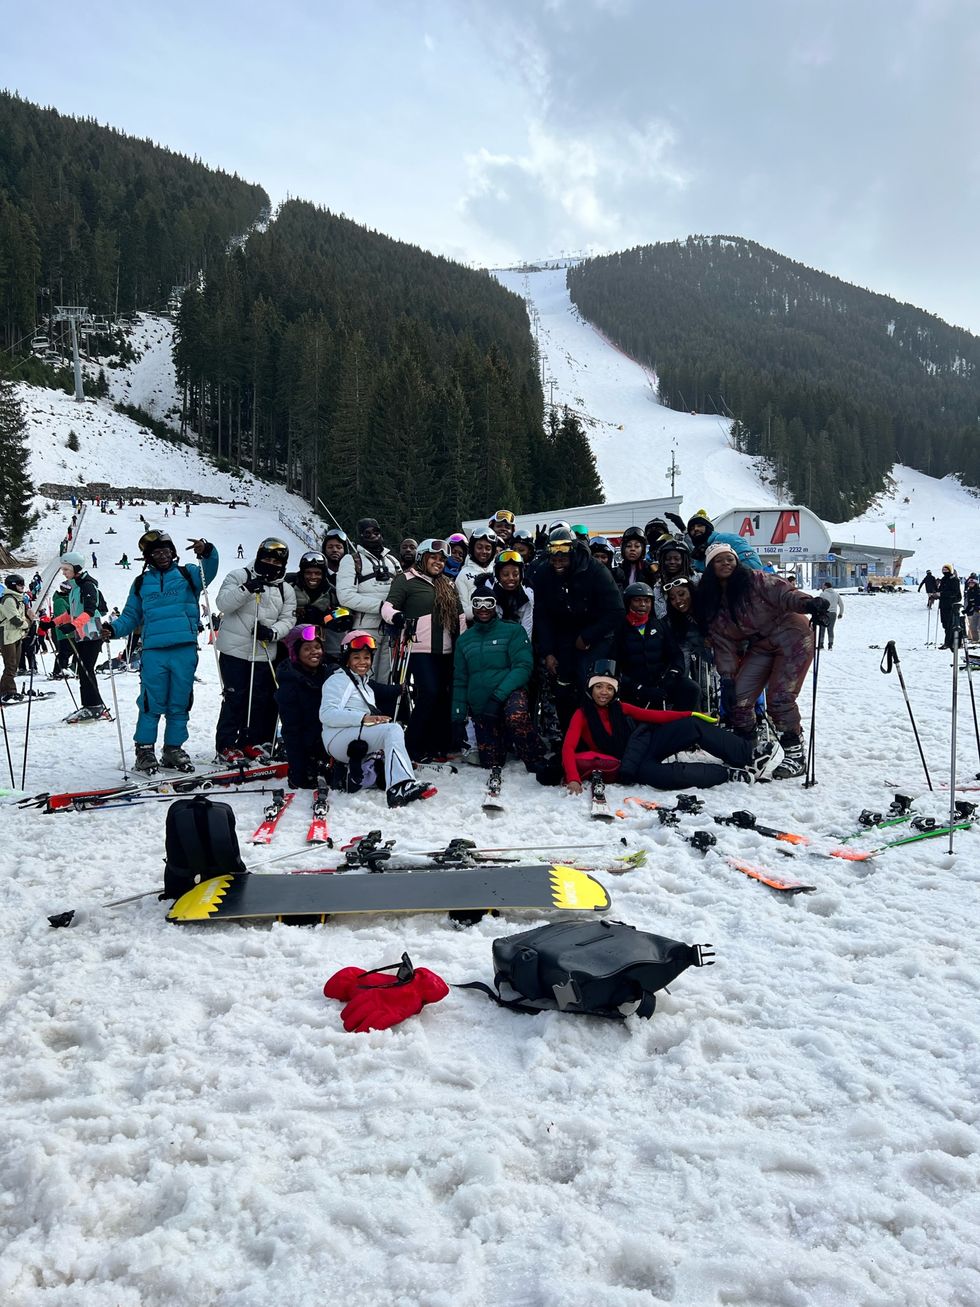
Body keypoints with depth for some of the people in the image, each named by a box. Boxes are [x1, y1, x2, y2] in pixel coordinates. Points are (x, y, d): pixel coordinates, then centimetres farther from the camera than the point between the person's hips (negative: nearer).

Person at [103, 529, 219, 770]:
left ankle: (173, 748, 17)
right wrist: (114, 629, -1)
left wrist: (207, 553, -29)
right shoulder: (141, 583, 15)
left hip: (185, 650, 0)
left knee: (180, 703, 6)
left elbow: (208, 572, -11)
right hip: (153, 651, 0)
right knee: (151, 703, -3)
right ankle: (144, 749, 8)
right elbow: (130, 617, 17)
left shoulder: (188, 574, 10)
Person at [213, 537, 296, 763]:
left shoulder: (286, 590, 13)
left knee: (260, 699, 6)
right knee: (235, 698, -3)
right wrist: (247, 589, -25)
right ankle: (226, 745, 5)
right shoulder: (239, 576, 2)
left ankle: (251, 741, 19)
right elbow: (223, 603, -11)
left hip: (264, 653, 4)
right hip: (235, 650, -4)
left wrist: (272, 632, -15)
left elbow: (288, 619, 6)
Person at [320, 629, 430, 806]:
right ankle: (400, 787, -47)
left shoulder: (365, 684, 31)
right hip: (339, 738, -9)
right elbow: (327, 714, -14)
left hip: (360, 744, 9)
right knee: (393, 729, -28)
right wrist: (364, 718, -23)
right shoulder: (339, 680, 1)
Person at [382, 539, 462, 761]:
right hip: (421, 649, -6)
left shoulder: (448, 585, 21)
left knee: (444, 695, 2)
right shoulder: (406, 580, 2)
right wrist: (396, 616, -30)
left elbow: (460, 615, 24)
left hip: (446, 651, 6)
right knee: (429, 693, -17)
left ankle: (437, 745, 11)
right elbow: (388, 606, -8)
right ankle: (412, 746, -7)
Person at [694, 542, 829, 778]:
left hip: (791, 637, -6)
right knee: (739, 698, -2)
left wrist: (808, 603, -45)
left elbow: (783, 593, -25)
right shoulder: (711, 604, 2)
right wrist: (726, 678, -6)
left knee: (779, 698, -16)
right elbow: (723, 643, 2)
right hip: (760, 647, 6)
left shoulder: (755, 581, -13)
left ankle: (795, 755, 0)